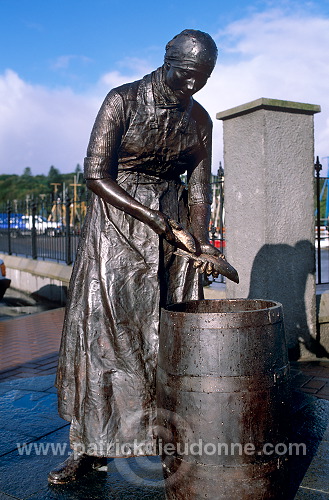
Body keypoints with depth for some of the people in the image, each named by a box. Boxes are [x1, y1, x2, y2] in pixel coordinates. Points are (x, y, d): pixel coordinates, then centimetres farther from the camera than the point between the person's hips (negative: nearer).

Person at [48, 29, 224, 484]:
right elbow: (95, 175, -14)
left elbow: (199, 188, 5)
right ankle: (90, 447, 8)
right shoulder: (122, 101, -8)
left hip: (174, 230, 4)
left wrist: (200, 241, -12)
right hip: (117, 224, -3)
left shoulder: (199, 119, 6)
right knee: (103, 329, -3)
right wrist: (159, 222, -19)